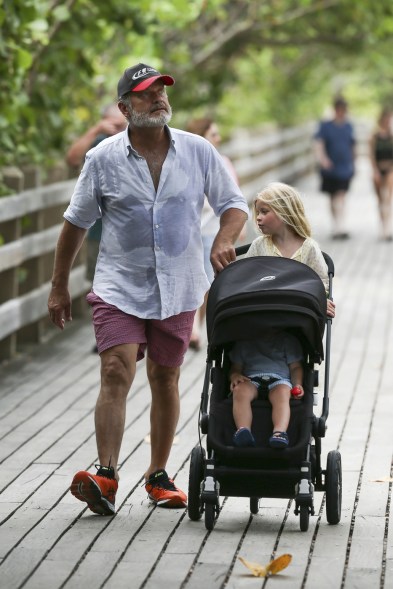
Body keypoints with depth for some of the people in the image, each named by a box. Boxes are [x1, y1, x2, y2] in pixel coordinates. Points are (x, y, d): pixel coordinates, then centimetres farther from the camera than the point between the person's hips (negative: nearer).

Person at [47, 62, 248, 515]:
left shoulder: (198, 152, 1)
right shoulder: (103, 159, -3)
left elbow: (234, 204, 7)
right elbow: (76, 223, 5)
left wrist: (223, 241, -14)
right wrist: (59, 286, 7)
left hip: (177, 290, 2)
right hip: (119, 287, -2)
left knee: (165, 380, 9)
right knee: (116, 373, -15)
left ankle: (158, 475, 20)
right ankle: (106, 477, -18)